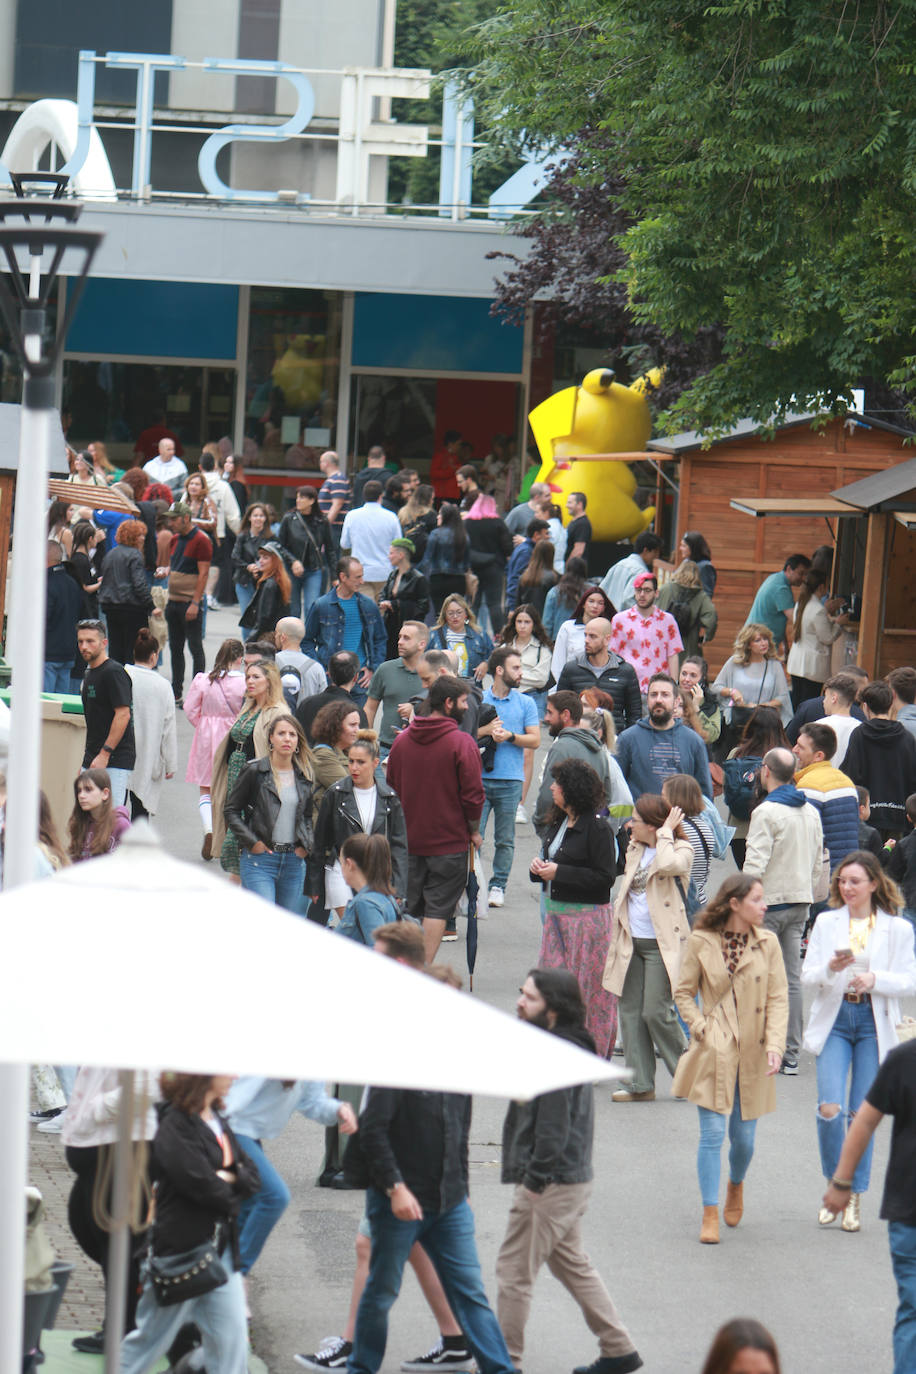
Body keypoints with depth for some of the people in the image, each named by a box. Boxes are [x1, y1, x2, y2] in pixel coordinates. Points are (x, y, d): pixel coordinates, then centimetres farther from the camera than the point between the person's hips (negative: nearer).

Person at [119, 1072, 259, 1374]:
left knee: (231, 1337, 3)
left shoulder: (218, 1121, 11)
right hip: (182, 1248, -8)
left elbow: (252, 1177, 10)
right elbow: (200, 1183, -23)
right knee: (153, 1337, 4)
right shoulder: (176, 1125, -16)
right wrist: (229, 1193, -3)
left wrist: (226, 1179, -10)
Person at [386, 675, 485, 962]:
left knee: (410, 908, 14)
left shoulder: (402, 740, 4)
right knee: (438, 907, -1)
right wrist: (474, 831, 1)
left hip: (408, 840, 5)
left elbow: (391, 787, 11)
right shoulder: (462, 743, -13)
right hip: (450, 841, -5)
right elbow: (473, 794, -13)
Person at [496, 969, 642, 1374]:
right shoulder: (570, 1047, 11)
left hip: (551, 1184, -11)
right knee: (571, 1264, 20)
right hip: (573, 1178, 11)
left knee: (513, 1271, -1)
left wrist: (535, 1180, -20)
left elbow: (553, 1128, -24)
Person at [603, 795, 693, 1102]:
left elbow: (669, 866, -30)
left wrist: (665, 834, -16)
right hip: (631, 940, 7)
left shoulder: (681, 849, -7)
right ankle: (641, 1084, 9)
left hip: (661, 944, -7)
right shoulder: (635, 849, 14)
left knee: (655, 1012, -10)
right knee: (629, 1010, 4)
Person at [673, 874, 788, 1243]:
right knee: (712, 1134, -6)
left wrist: (774, 1044, -11)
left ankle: (736, 1186, 39)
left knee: (744, 1136, 7)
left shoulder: (767, 943, 1)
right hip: (713, 1053, -2)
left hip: (752, 1055, 2)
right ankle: (710, 1215, 2)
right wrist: (702, 1029, -8)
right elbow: (683, 992, 4)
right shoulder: (701, 942, -4)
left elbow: (778, 998, 0)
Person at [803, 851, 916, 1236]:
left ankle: (855, 1196, 13)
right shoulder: (826, 923, 7)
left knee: (861, 1114, 1)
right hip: (833, 1020, 1)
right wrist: (830, 968, -17)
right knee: (829, 1109, -11)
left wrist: (875, 979, -19)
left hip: (874, 1024, -1)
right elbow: (807, 974, 4)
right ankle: (835, 1184, 11)